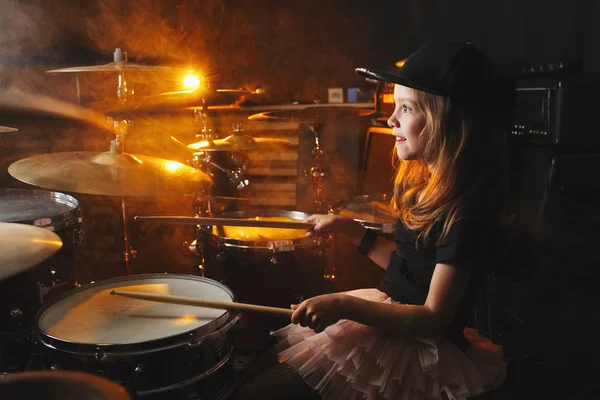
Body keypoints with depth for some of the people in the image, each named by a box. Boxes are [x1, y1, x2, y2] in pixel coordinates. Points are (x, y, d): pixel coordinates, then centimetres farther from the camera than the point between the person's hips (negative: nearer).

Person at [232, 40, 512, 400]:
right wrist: (350, 229, 4)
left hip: (419, 353, -8)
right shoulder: (429, 185, 2)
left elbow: (432, 320, -23)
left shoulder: (465, 213, -25)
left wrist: (343, 305, -29)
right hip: (393, 318, 9)